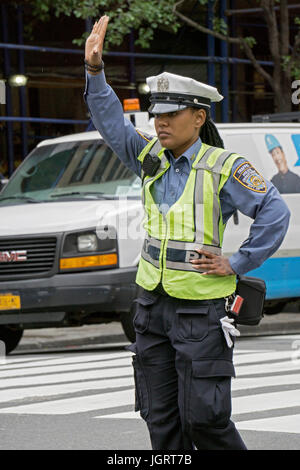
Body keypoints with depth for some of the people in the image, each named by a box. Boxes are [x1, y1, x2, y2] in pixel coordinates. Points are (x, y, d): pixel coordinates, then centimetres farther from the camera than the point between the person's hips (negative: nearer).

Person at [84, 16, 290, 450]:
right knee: (161, 415, 6)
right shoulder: (152, 159, 8)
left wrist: (237, 263, -12)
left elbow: (274, 212, -12)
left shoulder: (223, 167, -9)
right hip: (153, 304, 6)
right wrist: (94, 69, -4)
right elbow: (111, 121, 8)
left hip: (200, 308, -6)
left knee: (203, 416, -7)